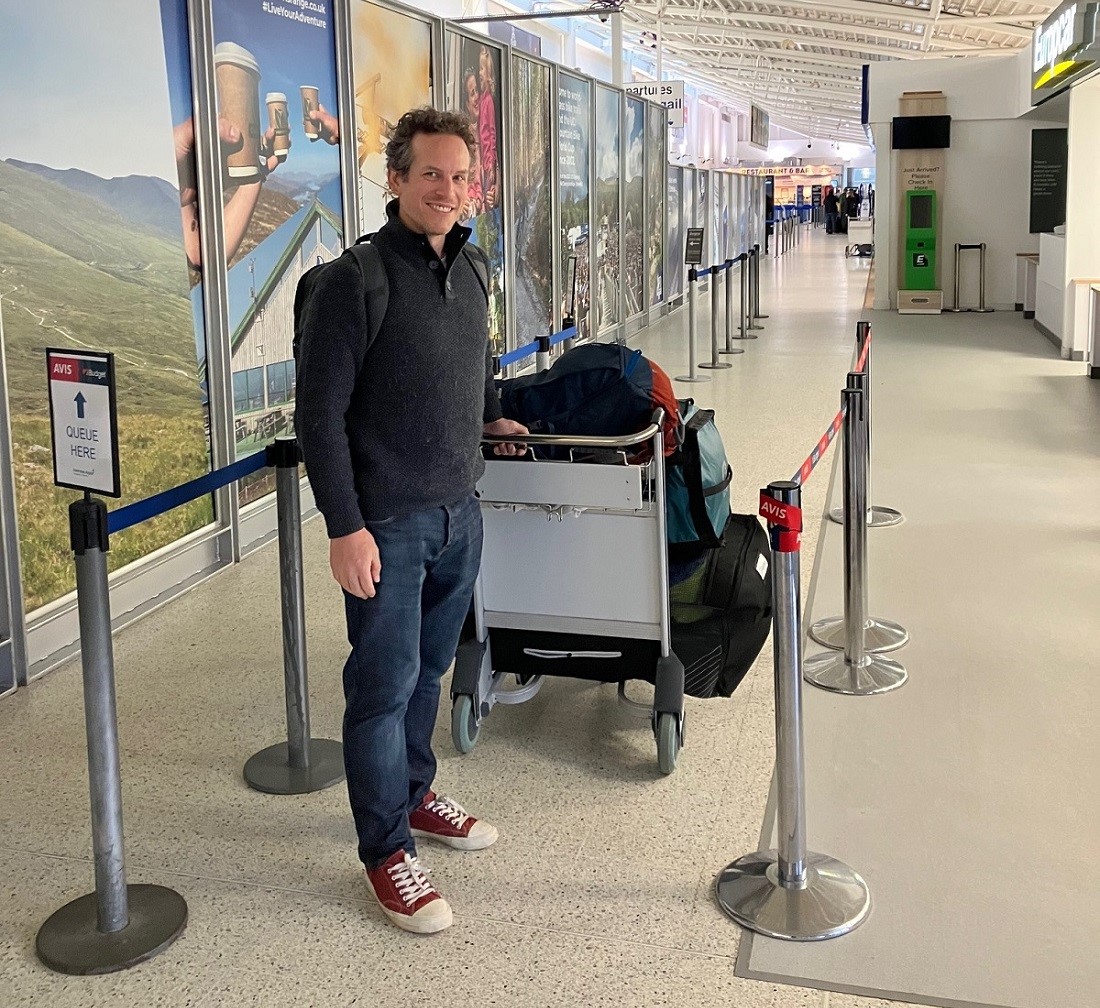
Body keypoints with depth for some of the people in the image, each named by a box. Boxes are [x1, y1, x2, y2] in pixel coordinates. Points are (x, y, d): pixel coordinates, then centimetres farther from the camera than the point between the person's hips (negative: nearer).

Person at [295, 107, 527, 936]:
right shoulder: (354, 280, -14)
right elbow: (320, 414, -15)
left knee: (430, 668, 17)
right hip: (387, 523, -6)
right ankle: (386, 849, 14)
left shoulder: (469, 270, 8)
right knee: (385, 683, 1)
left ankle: (413, 794, 36)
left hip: (459, 511, 7)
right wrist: (345, 527, -18)